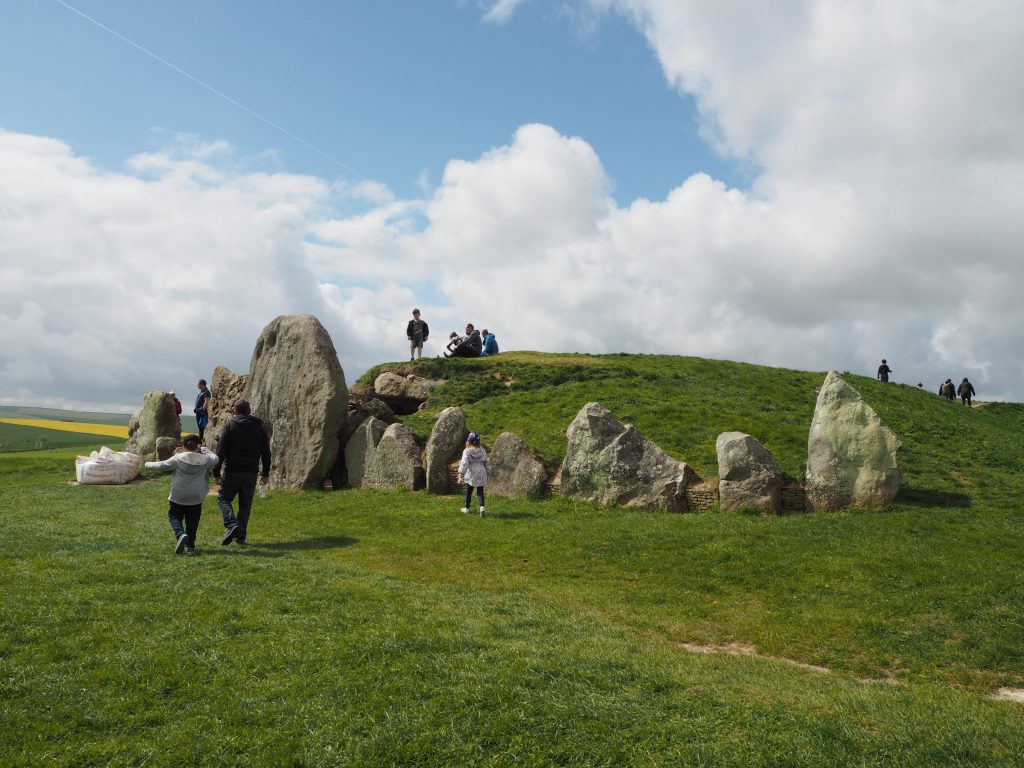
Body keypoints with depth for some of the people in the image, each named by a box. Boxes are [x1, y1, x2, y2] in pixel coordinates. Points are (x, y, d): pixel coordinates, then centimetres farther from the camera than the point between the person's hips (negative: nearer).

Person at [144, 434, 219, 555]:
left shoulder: (178, 458, -8)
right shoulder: (204, 459, -4)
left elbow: (162, 466, -2)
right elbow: (215, 458, 13)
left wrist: (148, 464, 15)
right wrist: (204, 450, 14)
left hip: (178, 497, -2)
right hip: (196, 497, 2)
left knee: (174, 516, 13)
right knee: (192, 521, 11)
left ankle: (180, 534, -13)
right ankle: (190, 546, 13)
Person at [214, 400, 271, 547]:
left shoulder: (230, 426, -3)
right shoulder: (260, 427, 8)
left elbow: (221, 451, -7)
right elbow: (266, 452, 9)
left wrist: (216, 472, -2)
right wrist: (265, 473, 16)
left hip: (233, 471, -3)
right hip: (252, 472, 3)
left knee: (224, 498, 10)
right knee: (245, 504, 10)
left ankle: (231, 525, -13)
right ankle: (241, 536, 9)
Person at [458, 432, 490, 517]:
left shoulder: (467, 452, -11)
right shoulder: (482, 451, 3)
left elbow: (464, 463, -19)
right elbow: (486, 463, 9)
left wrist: (461, 475, -18)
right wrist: (488, 472, 20)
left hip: (471, 475, -3)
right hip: (481, 474, 3)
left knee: (468, 491, 14)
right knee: (480, 492, 7)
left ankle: (467, 508, 28)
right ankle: (482, 507, -15)